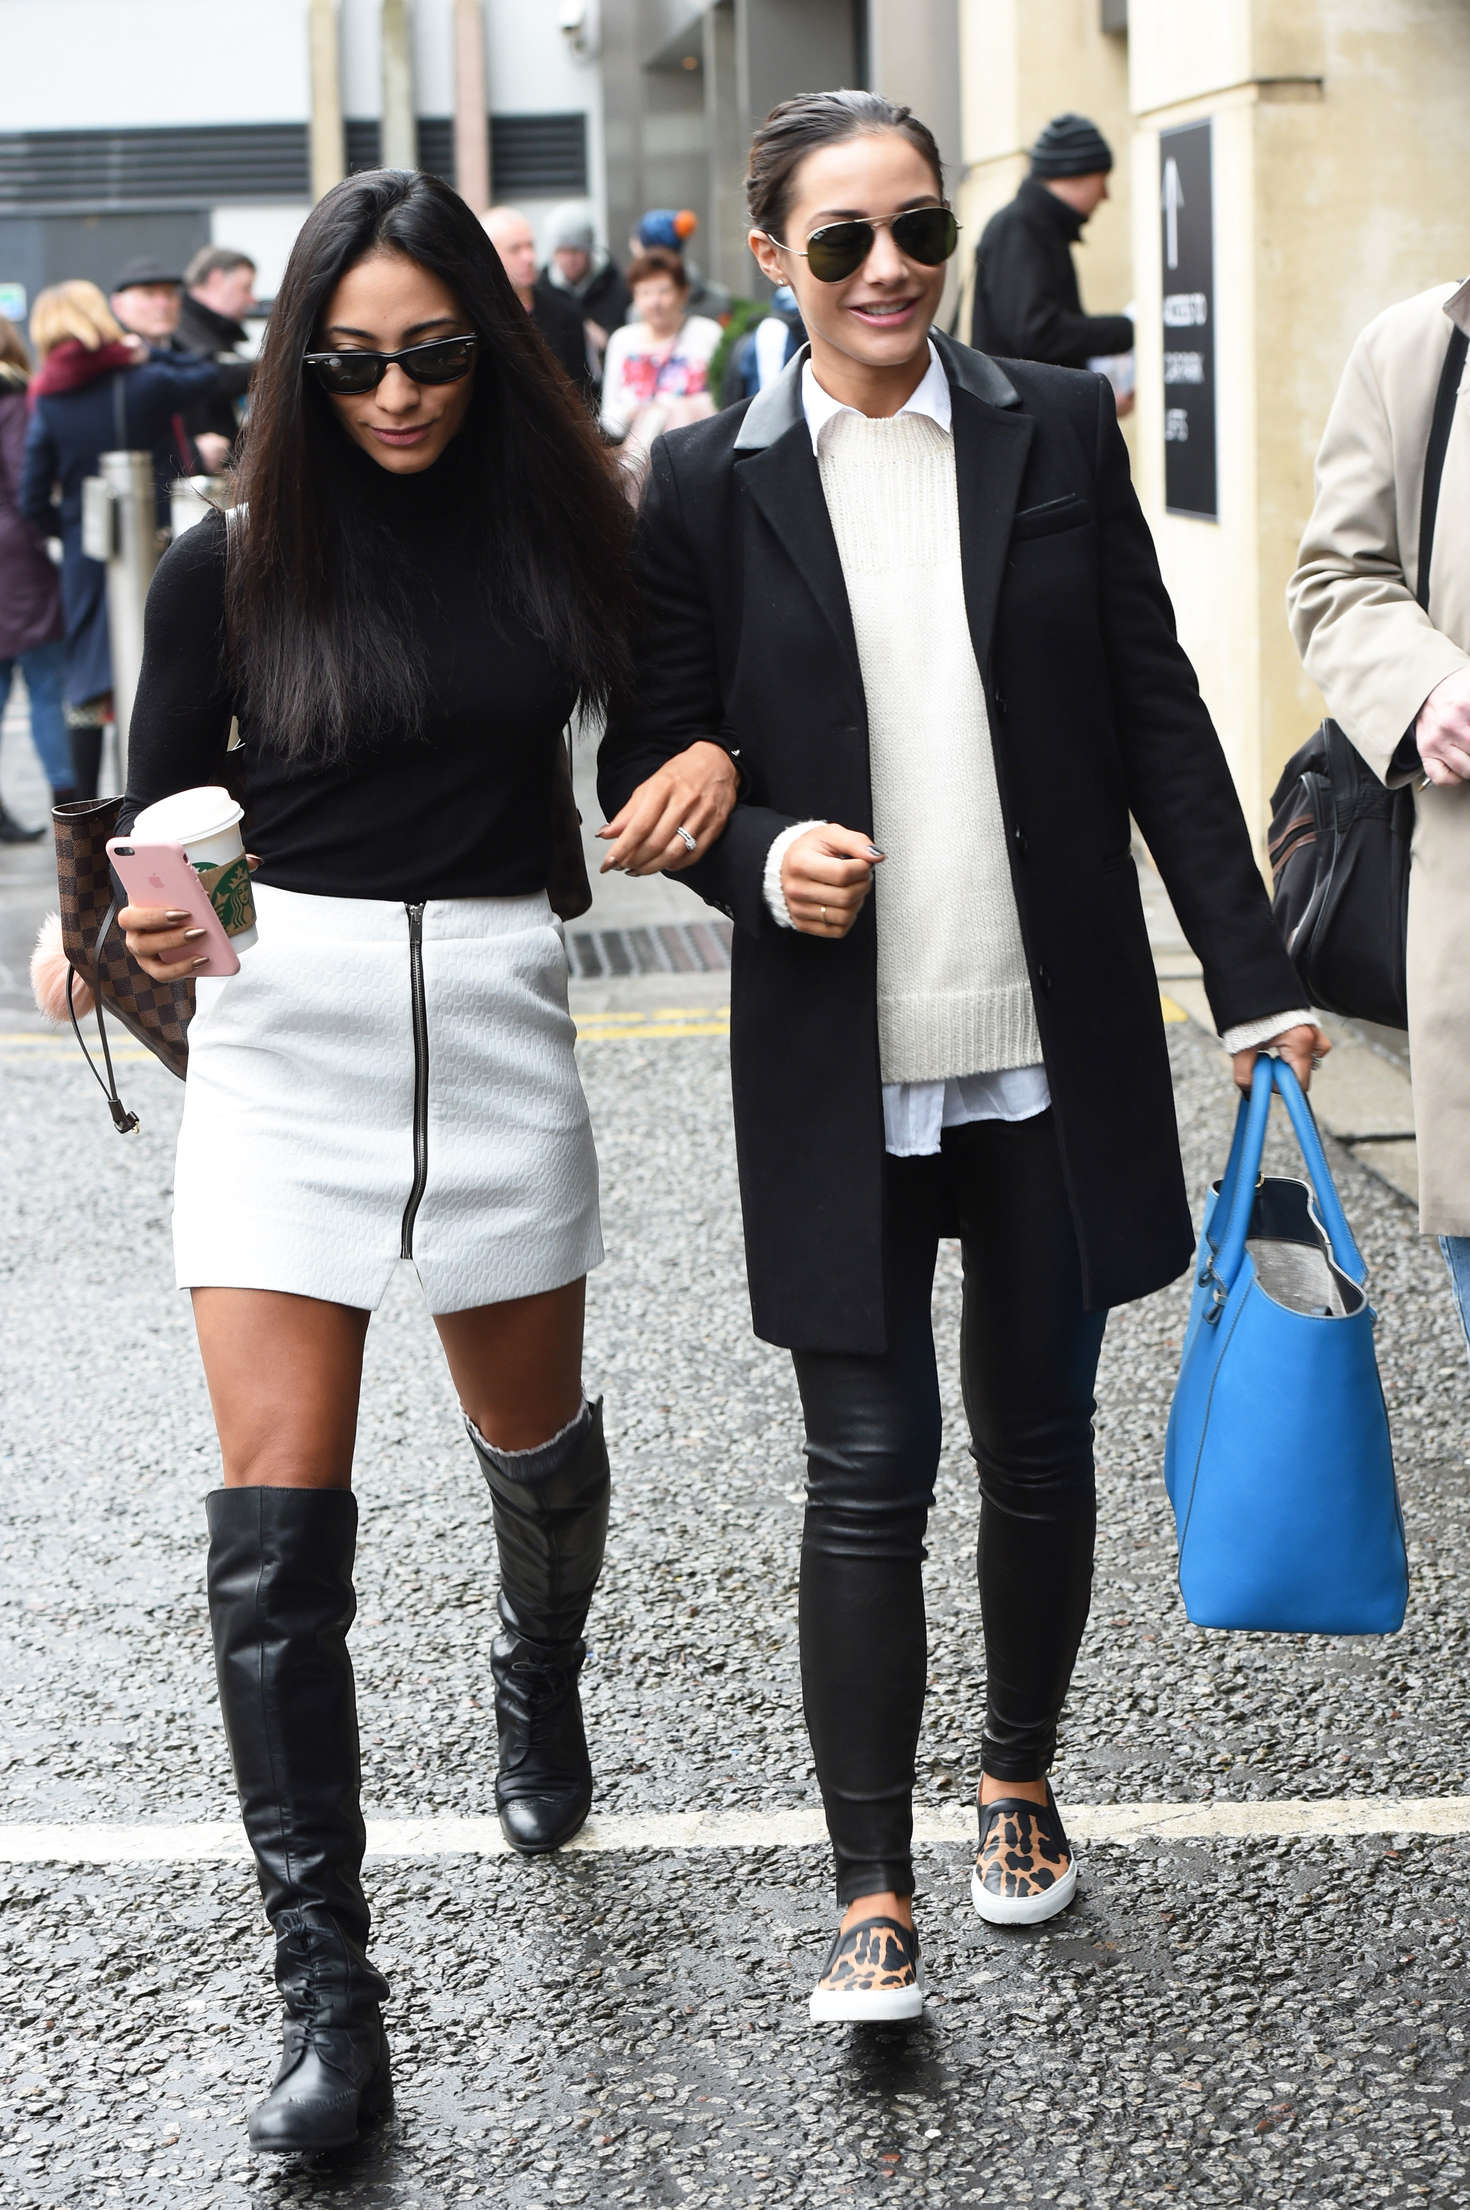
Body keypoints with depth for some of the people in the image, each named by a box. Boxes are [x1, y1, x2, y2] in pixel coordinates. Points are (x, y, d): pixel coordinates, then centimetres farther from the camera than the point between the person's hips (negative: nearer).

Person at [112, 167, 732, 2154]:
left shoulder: (560, 527, 1)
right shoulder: (231, 568, -2)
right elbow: (160, 825, 2)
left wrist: (710, 755, -8)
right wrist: (149, 925, -20)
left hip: (497, 1020, 2)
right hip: (284, 1034, -1)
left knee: (534, 1436, 20)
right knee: (277, 1525, -9)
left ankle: (542, 1679, 56)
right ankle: (326, 1997, -2)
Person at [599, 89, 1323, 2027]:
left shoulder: (1059, 429, 4)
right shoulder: (710, 483, 1)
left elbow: (1157, 714, 4)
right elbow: (646, 770, 5)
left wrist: (1252, 977, 1)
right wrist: (759, 854, -16)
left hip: (1053, 1050, 2)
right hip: (838, 1066, -1)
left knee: (1040, 1446, 13)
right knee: (869, 1467, -1)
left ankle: (1021, 1781, 35)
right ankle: (872, 1892, 8)